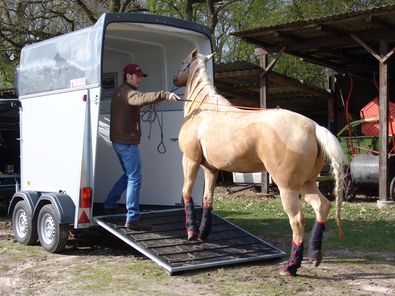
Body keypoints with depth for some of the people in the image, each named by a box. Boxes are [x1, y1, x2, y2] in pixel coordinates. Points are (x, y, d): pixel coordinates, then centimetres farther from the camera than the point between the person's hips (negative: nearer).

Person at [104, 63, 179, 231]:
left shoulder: (119, 92, 18)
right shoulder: (128, 93, -17)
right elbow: (143, 98, -38)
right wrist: (164, 95, -50)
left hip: (118, 141, 10)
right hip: (127, 142, -10)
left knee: (128, 175, 23)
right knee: (134, 179, -8)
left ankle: (109, 205, 30)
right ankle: (132, 219, -8)